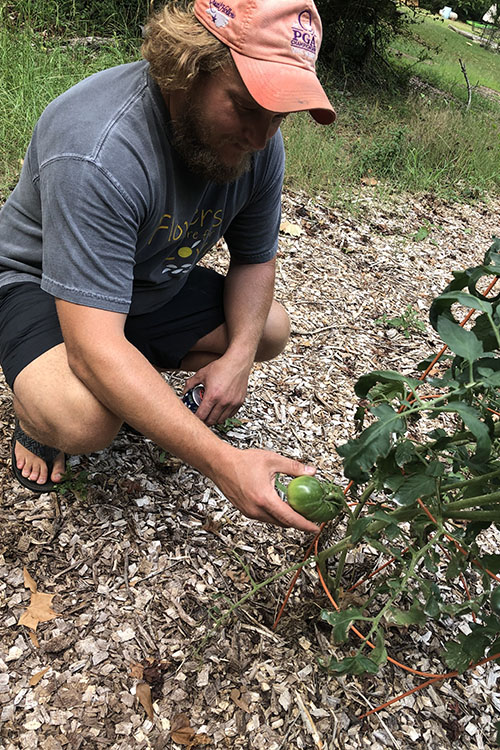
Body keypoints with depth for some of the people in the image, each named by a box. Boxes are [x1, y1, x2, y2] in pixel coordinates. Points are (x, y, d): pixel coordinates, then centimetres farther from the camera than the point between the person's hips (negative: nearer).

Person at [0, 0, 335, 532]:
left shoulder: (259, 138, -16)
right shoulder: (98, 149, -37)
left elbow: (255, 259, -1)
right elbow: (94, 347, -41)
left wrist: (238, 355, -19)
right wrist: (222, 462, -46)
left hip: (152, 284, 7)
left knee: (270, 331, -1)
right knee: (85, 419, -34)